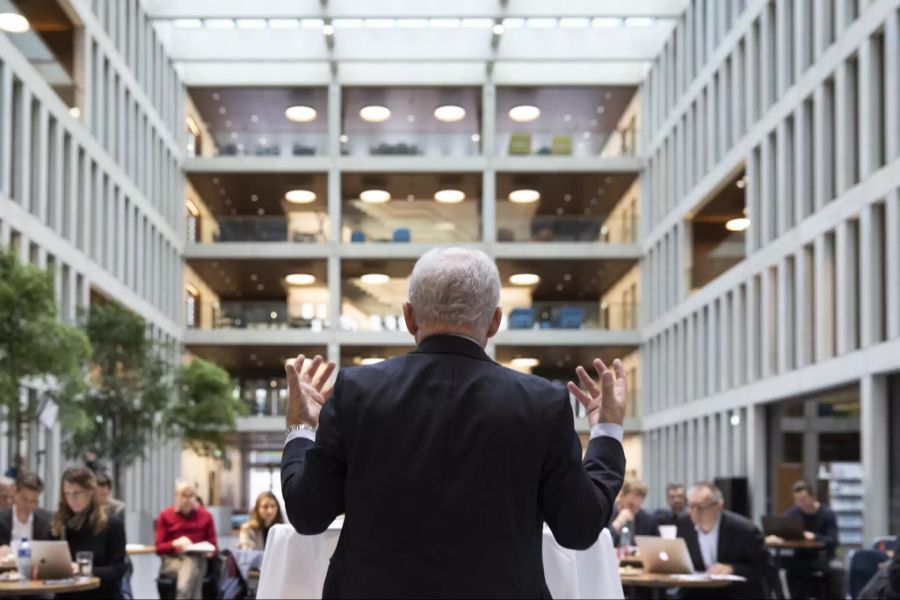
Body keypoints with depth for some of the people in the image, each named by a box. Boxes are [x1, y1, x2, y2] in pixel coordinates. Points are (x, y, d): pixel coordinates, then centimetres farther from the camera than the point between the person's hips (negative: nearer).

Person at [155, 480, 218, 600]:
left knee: (190, 565, -36)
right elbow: (159, 547, 2)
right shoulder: (165, 515, 6)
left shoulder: (205, 515, 9)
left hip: (196, 559, 1)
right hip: (172, 560, -1)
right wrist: (175, 544, -18)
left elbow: (213, 545, 12)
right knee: (191, 570, -35)